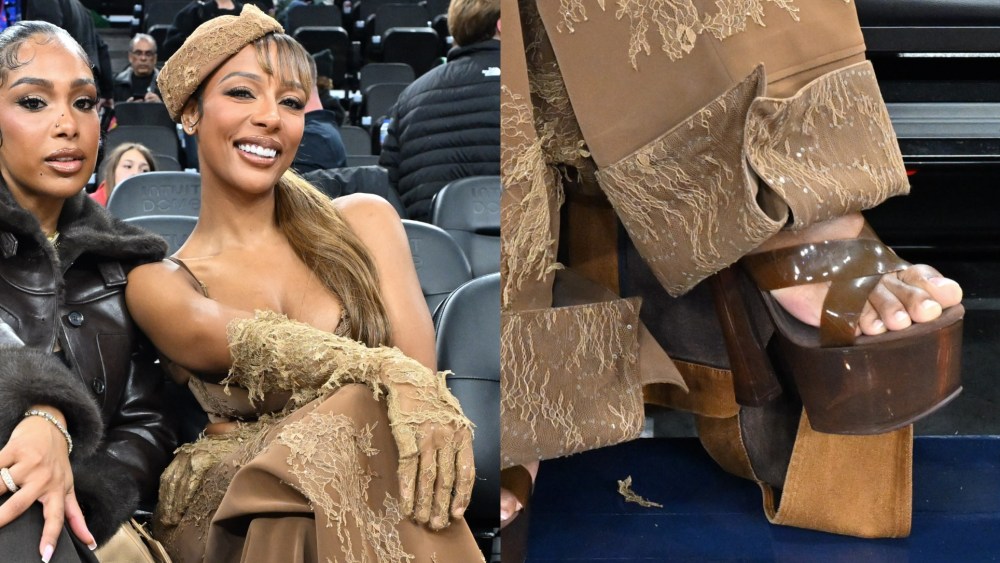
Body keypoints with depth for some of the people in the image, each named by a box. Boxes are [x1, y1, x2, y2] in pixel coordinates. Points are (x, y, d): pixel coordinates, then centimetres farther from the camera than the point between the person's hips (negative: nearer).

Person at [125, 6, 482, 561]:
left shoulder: (363, 221, 9)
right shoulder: (159, 287, 4)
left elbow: (421, 369, -2)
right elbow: (269, 352, -17)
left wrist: (429, 412, -26)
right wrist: (396, 376, -35)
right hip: (229, 511, -1)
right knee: (361, 410, -32)